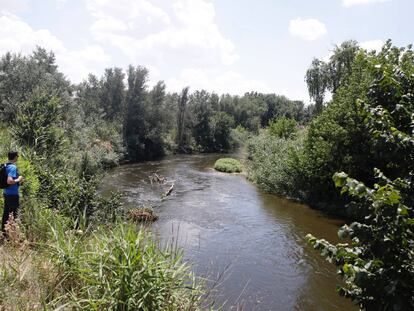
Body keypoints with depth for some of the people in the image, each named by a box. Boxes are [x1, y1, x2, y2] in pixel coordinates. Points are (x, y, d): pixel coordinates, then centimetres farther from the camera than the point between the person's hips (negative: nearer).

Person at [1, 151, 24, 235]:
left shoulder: (6, 166, 9)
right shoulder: (13, 167, -19)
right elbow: (9, 181, -29)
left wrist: (18, 181, 17)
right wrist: (18, 180, -13)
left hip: (6, 193, 9)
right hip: (13, 194, -9)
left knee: (6, 212, 16)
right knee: (14, 214, -2)